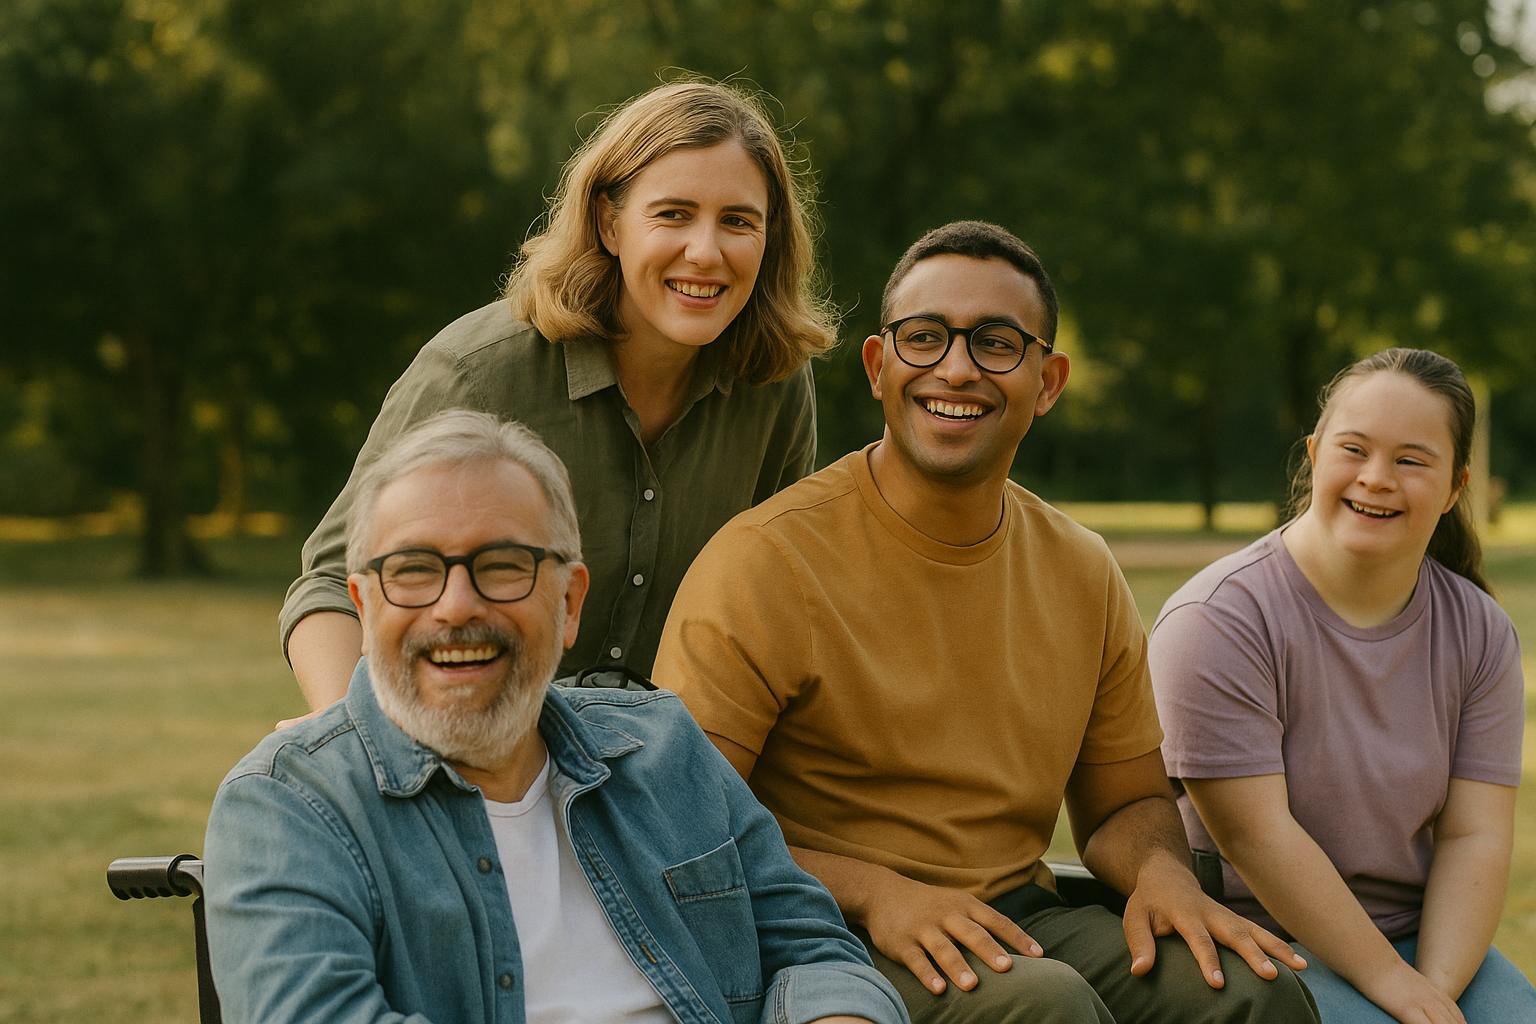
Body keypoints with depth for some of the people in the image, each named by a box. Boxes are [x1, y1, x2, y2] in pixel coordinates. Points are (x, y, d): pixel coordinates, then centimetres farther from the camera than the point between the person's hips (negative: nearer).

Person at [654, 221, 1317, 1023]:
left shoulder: (1083, 574, 9)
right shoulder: (765, 563, -11)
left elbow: (1124, 802, 19)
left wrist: (1159, 871, -5)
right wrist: (868, 891, -24)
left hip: (1017, 922, 6)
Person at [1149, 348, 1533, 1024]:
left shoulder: (1480, 633, 4)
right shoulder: (1216, 619, -13)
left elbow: (1475, 835, -1)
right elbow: (1254, 833, -17)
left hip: (1428, 939, 5)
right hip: (1256, 938, -4)